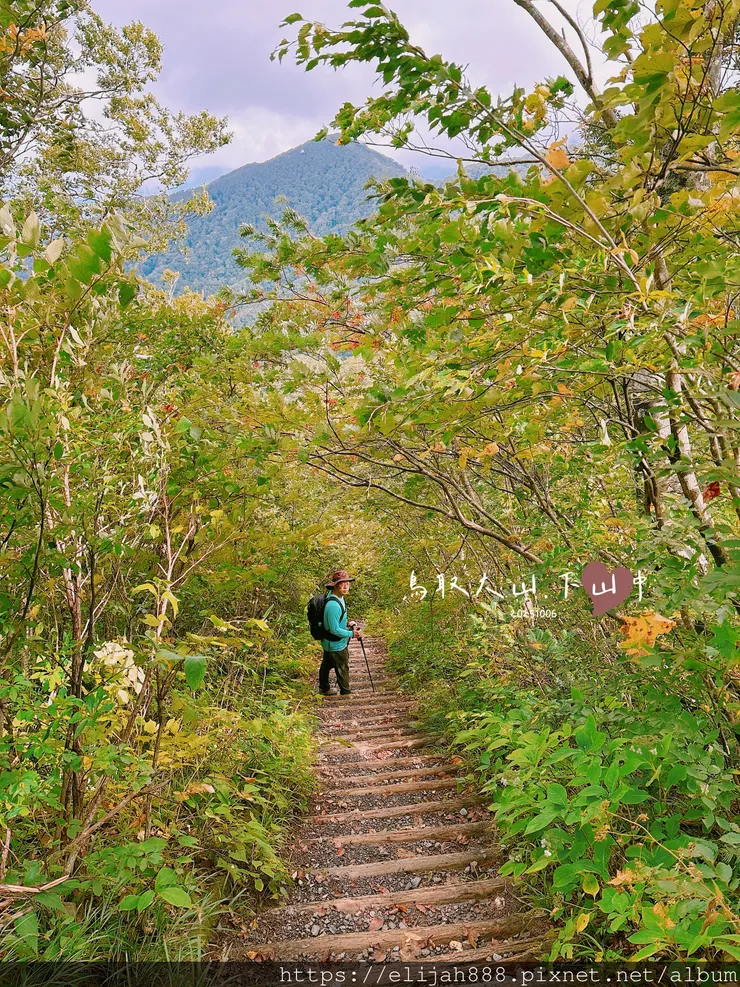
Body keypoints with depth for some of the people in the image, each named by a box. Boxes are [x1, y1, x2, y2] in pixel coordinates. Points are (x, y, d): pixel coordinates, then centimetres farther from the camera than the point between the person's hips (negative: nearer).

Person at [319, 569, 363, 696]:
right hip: (336, 645, -10)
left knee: (326, 665, 26)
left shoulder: (338, 597, -4)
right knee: (343, 669, 11)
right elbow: (335, 630, -30)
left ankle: (323, 689, 46)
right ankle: (346, 693, 31)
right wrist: (352, 634, -20)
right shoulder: (333, 605, -36)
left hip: (328, 643, 10)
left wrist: (347, 623, 0)